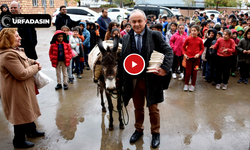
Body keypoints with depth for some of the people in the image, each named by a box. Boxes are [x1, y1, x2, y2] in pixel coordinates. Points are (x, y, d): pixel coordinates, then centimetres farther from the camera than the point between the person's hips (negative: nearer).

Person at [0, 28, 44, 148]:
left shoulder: (16, 50, 6)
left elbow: (24, 60, 24)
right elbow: (22, 74, -30)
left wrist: (33, 62, 2)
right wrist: (36, 68, -15)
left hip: (24, 88, 11)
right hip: (16, 92, -11)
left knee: (28, 110, 25)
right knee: (21, 114, 5)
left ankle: (31, 130, 45)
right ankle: (19, 141, 24)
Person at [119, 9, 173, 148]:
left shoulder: (155, 35, -7)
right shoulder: (126, 38, 3)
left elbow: (169, 51, -7)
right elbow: (123, 58, 7)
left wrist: (165, 68, -22)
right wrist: (122, 77, 1)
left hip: (151, 79, -3)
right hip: (134, 80, 3)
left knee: (153, 108, 12)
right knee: (138, 108, 20)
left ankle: (156, 133, 33)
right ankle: (139, 130, 41)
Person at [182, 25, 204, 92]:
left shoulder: (200, 40, -3)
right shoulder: (188, 39, -6)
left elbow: (202, 49, 6)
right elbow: (183, 47, 5)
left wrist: (199, 54, -10)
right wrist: (184, 54, -6)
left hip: (196, 58, 1)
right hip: (189, 58, -1)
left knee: (194, 72, 8)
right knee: (188, 72, 6)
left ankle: (193, 85, 21)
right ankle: (186, 84, 21)